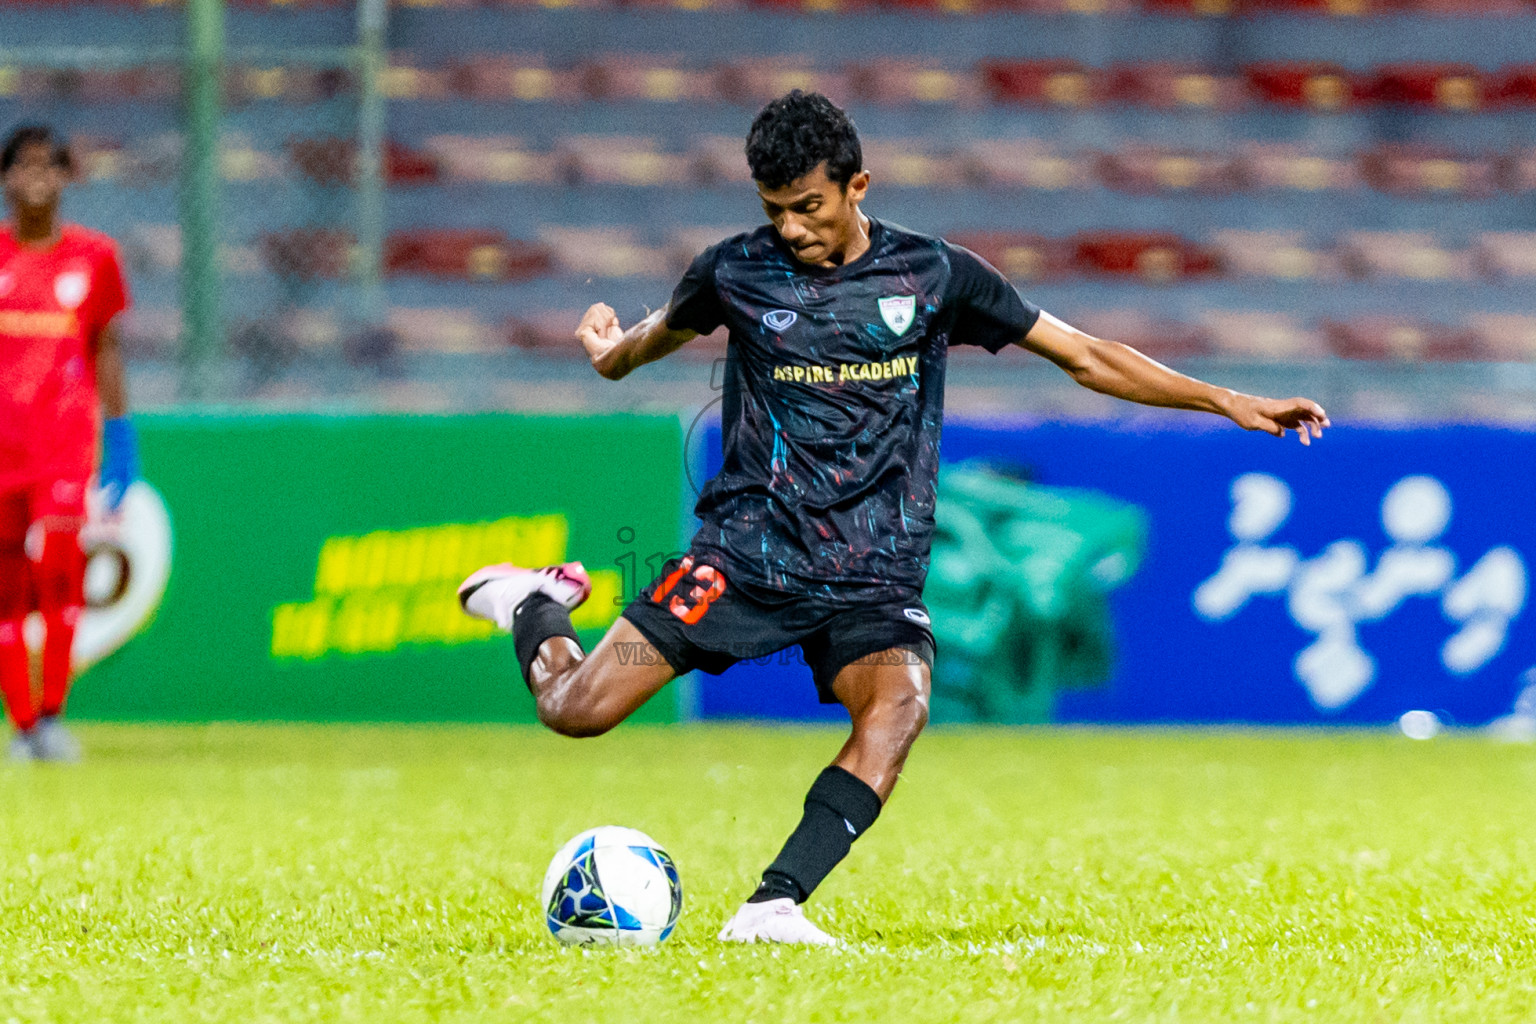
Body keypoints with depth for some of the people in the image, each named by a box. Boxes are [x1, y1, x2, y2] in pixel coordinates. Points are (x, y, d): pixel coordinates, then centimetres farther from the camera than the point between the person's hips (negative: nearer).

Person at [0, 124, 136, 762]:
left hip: (66, 439, -1)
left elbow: (105, 351, 12)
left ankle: (52, 714, -11)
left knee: (58, 565, -19)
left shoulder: (93, 257, 7)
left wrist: (120, 439, 8)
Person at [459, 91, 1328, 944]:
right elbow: (662, 333, 28)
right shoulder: (736, 273, 2)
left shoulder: (933, 273, 1)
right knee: (578, 709, -10)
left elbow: (1087, 357, 7)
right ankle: (539, 608, 24)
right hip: (748, 552, 0)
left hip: (875, 577, 0)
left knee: (899, 704, -32)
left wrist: (1229, 402, 4)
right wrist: (615, 350, 11)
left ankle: (773, 907, -36)